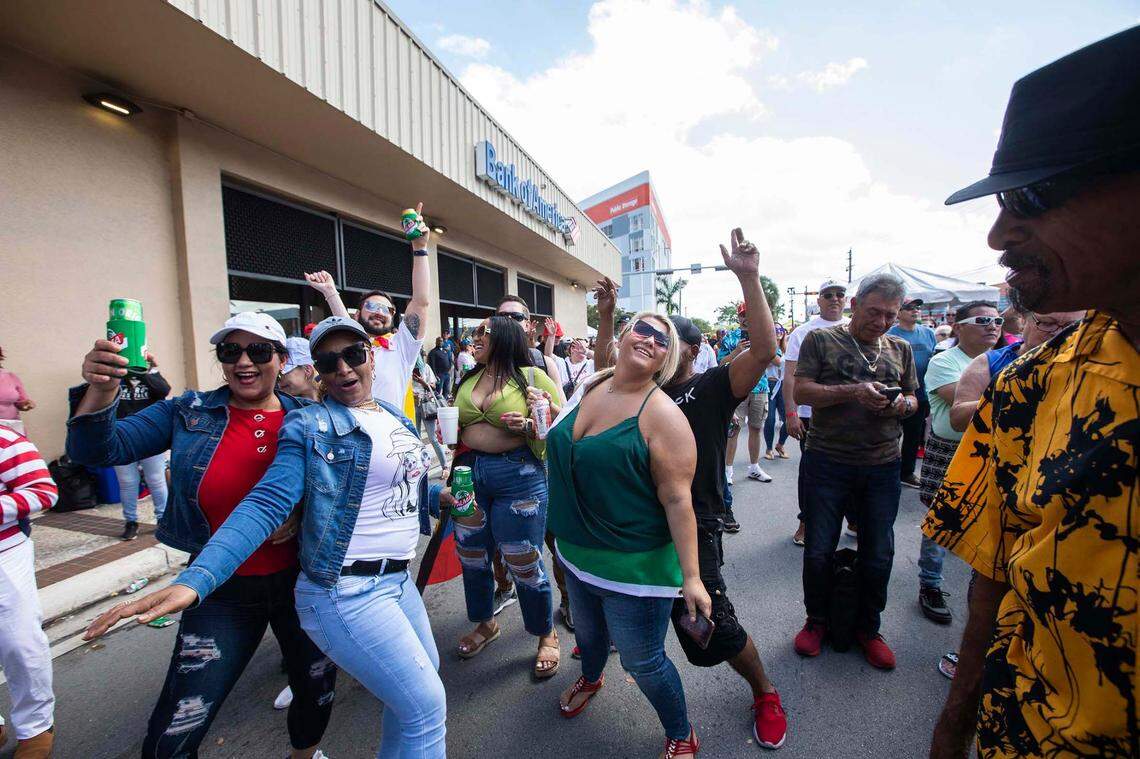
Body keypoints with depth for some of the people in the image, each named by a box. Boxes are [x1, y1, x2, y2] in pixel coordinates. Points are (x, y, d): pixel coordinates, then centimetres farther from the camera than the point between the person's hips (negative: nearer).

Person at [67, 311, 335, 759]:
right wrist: (100, 389, -27)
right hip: (223, 590, 0)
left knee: (318, 694, 20)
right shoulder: (189, 413, -3)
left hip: (300, 582, 1)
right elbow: (98, 450, -9)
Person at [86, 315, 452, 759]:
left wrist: (440, 496, 7)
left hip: (398, 580, 8)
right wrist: (194, 580, -31)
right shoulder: (309, 426, -13)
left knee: (426, 673, 27)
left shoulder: (397, 418, 9)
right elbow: (266, 505, -21)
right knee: (426, 706, -3)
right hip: (347, 592, -8)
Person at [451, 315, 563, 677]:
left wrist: (529, 426, -22)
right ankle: (485, 623, 45)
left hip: (518, 475, -6)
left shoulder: (532, 376, -6)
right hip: (469, 473, 6)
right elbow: (455, 425, 24)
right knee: (472, 555, 18)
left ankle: (547, 635, 29)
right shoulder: (467, 380, 13)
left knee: (524, 561, 3)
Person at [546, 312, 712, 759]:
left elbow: (677, 500, -22)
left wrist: (691, 576, -22)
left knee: (642, 662, 11)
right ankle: (590, 679, 65)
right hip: (575, 553, 7)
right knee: (588, 633, 31)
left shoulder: (662, 415, -22)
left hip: (633, 567, -6)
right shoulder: (589, 387, -3)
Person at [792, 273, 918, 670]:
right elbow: (801, 391, -9)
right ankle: (817, 621, 30)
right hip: (826, 462, -3)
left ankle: (867, 628, 34)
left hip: (882, 465, 4)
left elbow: (913, 398, 19)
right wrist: (852, 391, -22)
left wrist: (903, 404, -5)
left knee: (879, 555, 12)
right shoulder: (821, 340, -2)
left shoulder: (900, 349, 12)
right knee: (819, 551, 6)